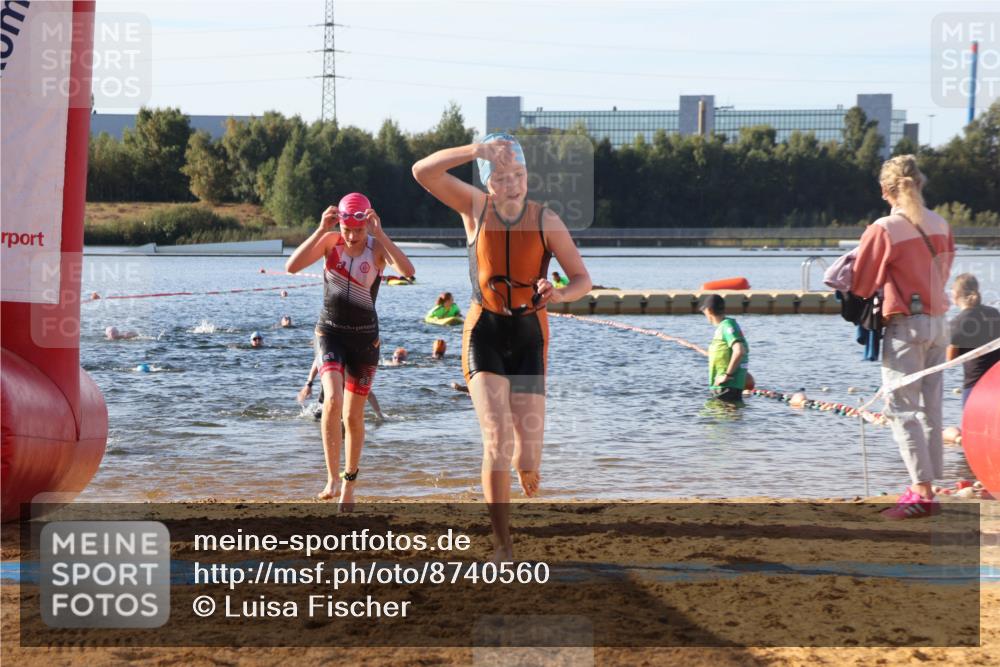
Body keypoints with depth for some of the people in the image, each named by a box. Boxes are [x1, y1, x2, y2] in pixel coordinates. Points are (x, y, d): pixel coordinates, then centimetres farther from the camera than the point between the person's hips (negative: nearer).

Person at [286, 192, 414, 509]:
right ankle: (332, 476, -18)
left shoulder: (377, 247, -9)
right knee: (333, 399, -25)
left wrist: (379, 233, -33)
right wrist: (321, 230, -26)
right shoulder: (330, 241, -6)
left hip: (365, 337, 0)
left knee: (354, 417, 7)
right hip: (330, 332, 0)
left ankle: (349, 483, 26)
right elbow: (292, 266, -19)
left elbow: (407, 270, -28)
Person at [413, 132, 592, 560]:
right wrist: (477, 150, -27)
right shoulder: (476, 208, -4)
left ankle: (527, 468, 38)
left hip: (529, 335, 1)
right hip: (484, 332, -1)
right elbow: (422, 172, -15)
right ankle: (503, 548, -14)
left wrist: (559, 294, -27)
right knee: (497, 441, -19)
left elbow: (582, 279, -4)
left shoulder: (545, 220, -5)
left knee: (527, 458, -2)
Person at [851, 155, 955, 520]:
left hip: (905, 325, -7)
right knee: (930, 407, 12)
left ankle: (923, 492, -13)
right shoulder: (941, 226, 7)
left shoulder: (883, 230, -12)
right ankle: (926, 485, 16)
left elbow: (860, 285, -5)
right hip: (939, 323, 7)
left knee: (901, 408, -5)